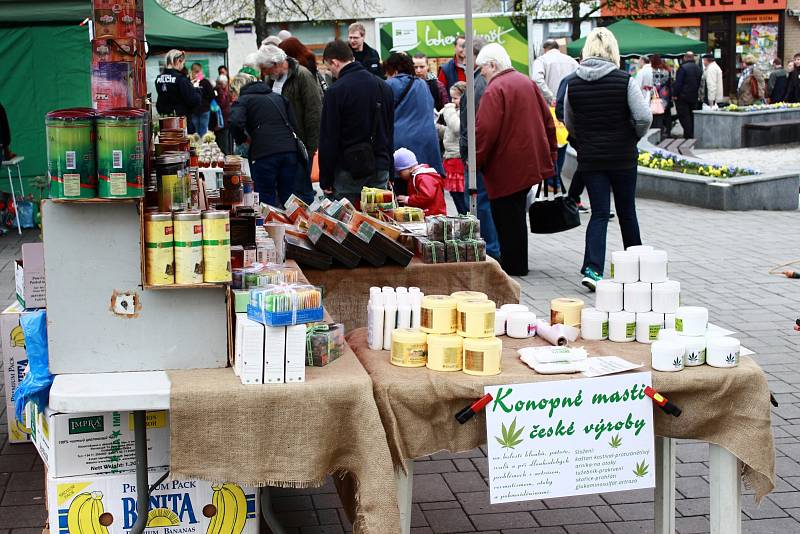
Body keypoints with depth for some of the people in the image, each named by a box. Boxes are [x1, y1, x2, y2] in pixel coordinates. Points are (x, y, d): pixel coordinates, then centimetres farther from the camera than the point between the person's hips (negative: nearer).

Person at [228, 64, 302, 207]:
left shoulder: (243, 100, 6)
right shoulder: (278, 97, 23)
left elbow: (235, 123, -14)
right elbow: (294, 124, 15)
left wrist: (242, 139, 4)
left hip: (264, 154, -5)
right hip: (290, 151, 5)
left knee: (267, 201, 1)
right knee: (288, 199, 11)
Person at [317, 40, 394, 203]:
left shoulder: (336, 91, -11)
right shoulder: (384, 86, 11)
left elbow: (328, 139, -10)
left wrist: (325, 180, -4)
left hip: (349, 172, -6)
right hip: (381, 169, 6)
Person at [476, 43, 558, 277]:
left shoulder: (495, 90, -15)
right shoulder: (527, 82, 12)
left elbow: (485, 131, -21)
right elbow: (547, 119, 15)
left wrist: (476, 160, -12)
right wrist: (551, 152, 20)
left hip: (507, 167, -8)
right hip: (531, 161, 8)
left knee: (506, 214, 1)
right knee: (516, 212, 16)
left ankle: (513, 264, 6)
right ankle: (517, 261, 22)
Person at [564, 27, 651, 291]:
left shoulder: (573, 83, -1)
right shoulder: (624, 81, -11)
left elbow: (569, 123, 10)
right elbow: (644, 117, -16)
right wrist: (634, 136, 3)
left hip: (590, 158, 2)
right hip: (622, 157, -2)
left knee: (599, 213, 3)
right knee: (627, 211, 14)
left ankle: (592, 268, -14)